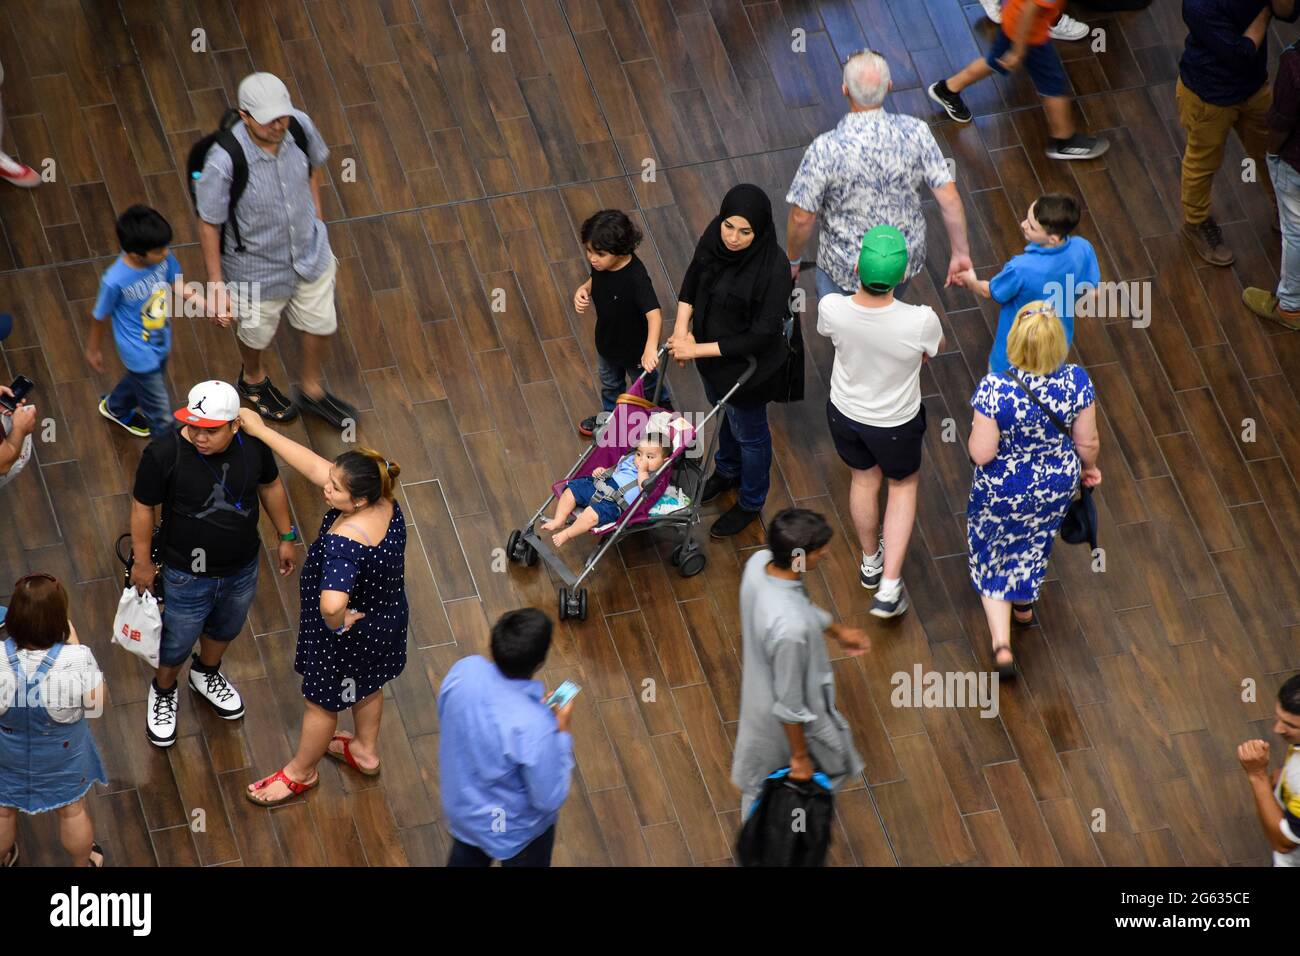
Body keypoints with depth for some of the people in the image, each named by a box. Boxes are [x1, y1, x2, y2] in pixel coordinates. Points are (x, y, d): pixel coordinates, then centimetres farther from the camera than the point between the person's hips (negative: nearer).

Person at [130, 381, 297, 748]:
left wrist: (286, 536, 10)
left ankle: (206, 674, 60)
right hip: (187, 575, -4)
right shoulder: (164, 453, -31)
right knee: (177, 641, 18)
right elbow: (143, 507, -16)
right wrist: (142, 562, -8)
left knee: (225, 628, 30)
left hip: (242, 568, 4)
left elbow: (270, 486, 0)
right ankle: (163, 693, 49)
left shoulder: (253, 443, -20)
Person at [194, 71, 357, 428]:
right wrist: (217, 287, -16)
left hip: (310, 252, 4)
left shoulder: (299, 125, -24)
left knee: (320, 324, 23)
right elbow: (208, 225, -23)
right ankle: (253, 380, 61)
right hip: (258, 269, -4)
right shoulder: (223, 163, -38)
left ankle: (311, 390, 54)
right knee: (257, 332, 25)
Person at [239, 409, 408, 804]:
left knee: (322, 704, 21)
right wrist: (261, 430, -12)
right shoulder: (383, 501, -19)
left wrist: (337, 623, -33)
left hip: (347, 634, -7)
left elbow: (332, 604, -57)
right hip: (386, 619, 7)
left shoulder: (344, 543, -43)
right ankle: (366, 751, 61)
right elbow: (313, 465, -12)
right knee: (367, 683, 34)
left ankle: (301, 772, 47)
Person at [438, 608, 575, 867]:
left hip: (461, 805, 5)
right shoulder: (535, 727, -41)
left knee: (465, 861, 33)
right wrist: (562, 732, -18)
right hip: (515, 829, -5)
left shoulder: (464, 671, -25)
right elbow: (549, 799, -26)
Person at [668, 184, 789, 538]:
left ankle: (751, 503, 48)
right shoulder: (714, 237, -19)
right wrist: (682, 330, -10)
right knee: (725, 413, 33)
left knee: (748, 432, 21)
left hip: (748, 367, -6)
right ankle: (727, 471, 63)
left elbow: (761, 336, -30)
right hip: (711, 351, 6)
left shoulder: (773, 269, -37)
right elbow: (692, 279, 1)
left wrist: (698, 349, -26)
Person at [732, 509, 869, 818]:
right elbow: (790, 703, -29)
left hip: (760, 690, 7)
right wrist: (800, 756, -15)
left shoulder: (759, 562, -22)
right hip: (785, 721, -7)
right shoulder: (790, 628, -46)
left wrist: (837, 631, 17)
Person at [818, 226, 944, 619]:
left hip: (844, 411, 2)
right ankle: (889, 588, 25)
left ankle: (871, 562, 55)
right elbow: (935, 347, -11)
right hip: (896, 423, -2)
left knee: (864, 478, 30)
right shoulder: (920, 321, -37)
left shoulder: (832, 309, -31)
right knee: (904, 484, 27)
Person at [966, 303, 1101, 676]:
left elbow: (981, 453, -27)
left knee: (992, 555, 24)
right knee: (1033, 542, 33)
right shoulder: (1076, 382, -25)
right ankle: (1024, 603, 58)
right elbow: (1087, 442, -11)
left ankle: (1002, 643, 19)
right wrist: (1089, 466, 11)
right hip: (1057, 484, 3)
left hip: (1002, 491, -3)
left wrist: (974, 434, -4)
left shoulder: (995, 390, -34)